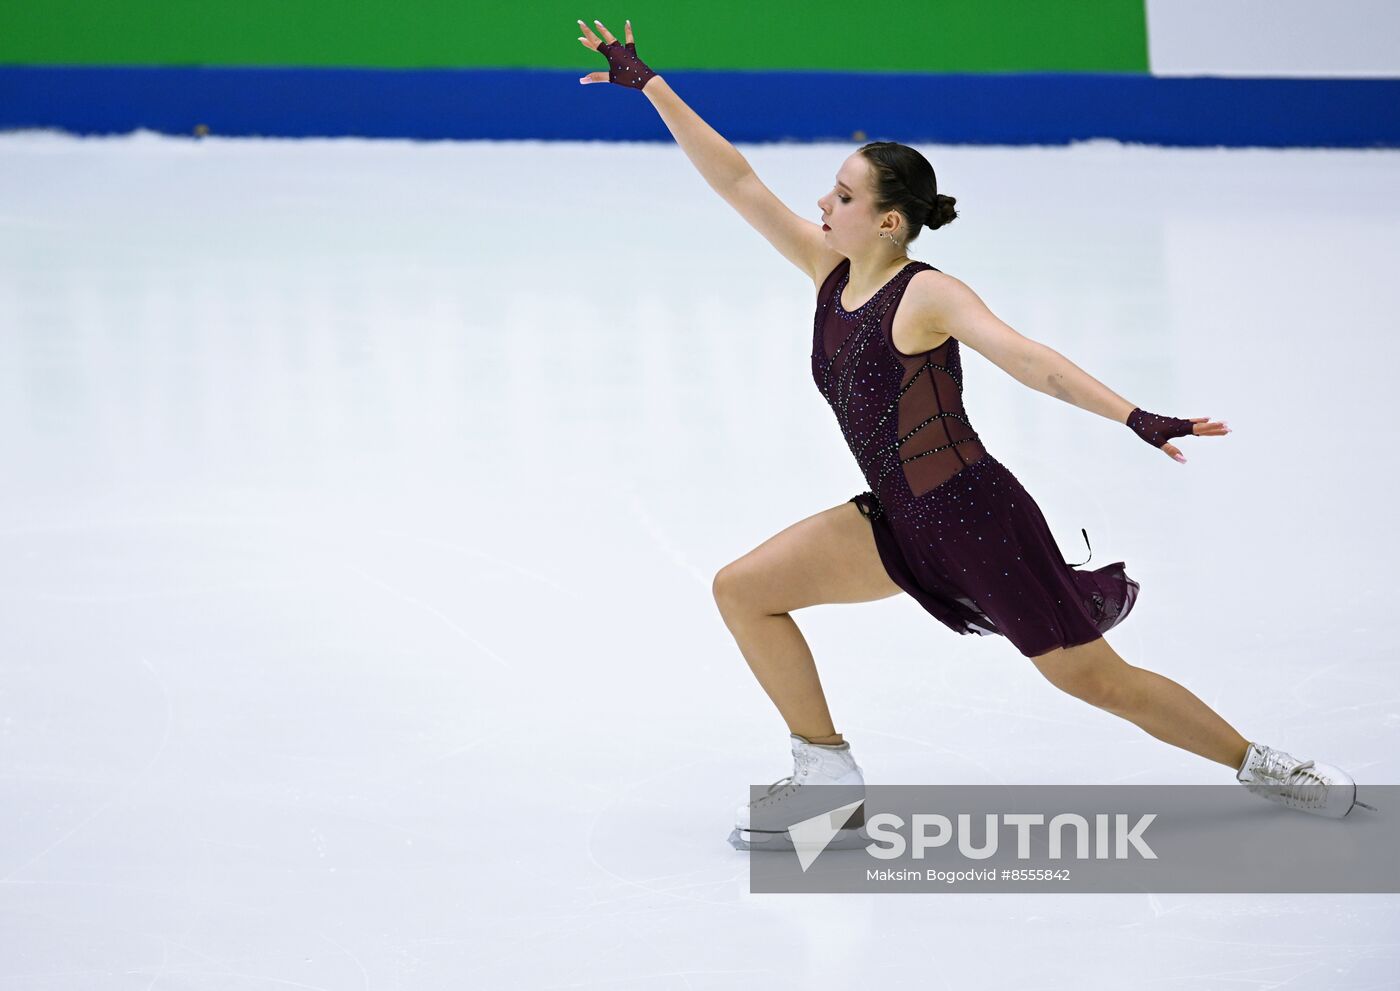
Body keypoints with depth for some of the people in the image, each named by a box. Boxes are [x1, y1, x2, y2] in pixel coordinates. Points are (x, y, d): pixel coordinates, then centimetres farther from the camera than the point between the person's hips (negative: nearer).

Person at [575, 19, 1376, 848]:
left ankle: (1259, 765, 19)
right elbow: (736, 182, 3)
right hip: (899, 525, 7)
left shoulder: (928, 296, -18)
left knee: (1099, 680, -1)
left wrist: (1133, 417, -42)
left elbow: (1030, 360, -30)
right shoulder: (829, 271, 1)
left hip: (978, 516, -7)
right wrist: (649, 84, 1)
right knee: (743, 589, -3)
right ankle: (830, 785, 2)